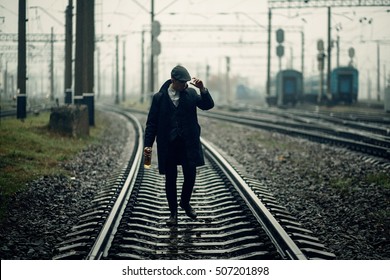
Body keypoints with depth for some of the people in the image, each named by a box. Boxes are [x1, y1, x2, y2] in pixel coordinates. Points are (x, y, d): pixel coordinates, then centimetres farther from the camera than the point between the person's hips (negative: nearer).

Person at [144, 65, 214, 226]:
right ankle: (173, 212, 17)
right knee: (170, 179, 5)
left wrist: (202, 89, -17)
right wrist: (148, 144, -5)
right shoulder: (159, 97, -1)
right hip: (168, 145, -1)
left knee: (190, 175, 1)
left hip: (188, 144, 1)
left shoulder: (191, 93, 5)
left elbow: (208, 105, -2)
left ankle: (185, 203, 29)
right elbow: (152, 122, 1)